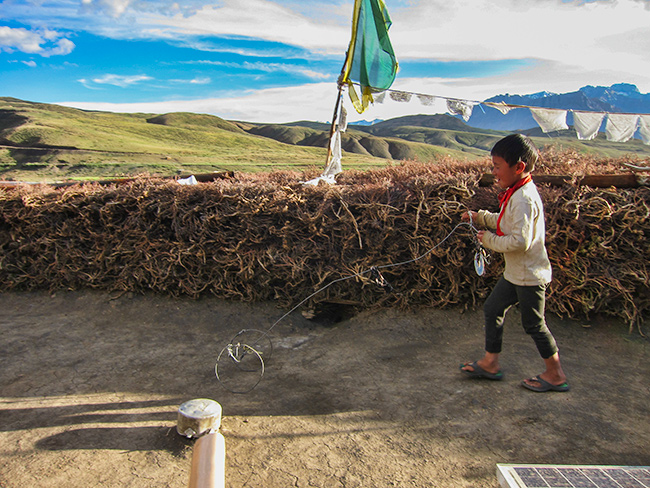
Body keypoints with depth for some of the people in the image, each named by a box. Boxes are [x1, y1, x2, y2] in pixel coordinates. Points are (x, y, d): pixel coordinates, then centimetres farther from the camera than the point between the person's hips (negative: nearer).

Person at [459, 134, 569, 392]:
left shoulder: (523, 199, -25)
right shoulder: (519, 193, 6)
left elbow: (520, 241, -29)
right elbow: (507, 223, 20)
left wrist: (489, 240, -16)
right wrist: (480, 217, 12)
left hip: (529, 275, -10)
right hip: (516, 272, 10)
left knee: (533, 323, 4)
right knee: (492, 309, 14)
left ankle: (555, 374, 23)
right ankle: (490, 363, 26)